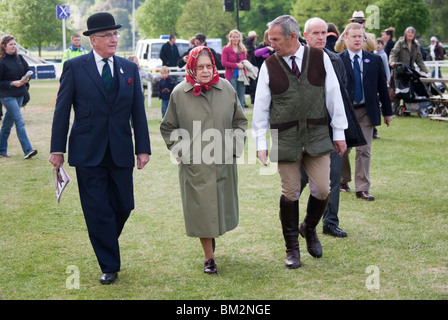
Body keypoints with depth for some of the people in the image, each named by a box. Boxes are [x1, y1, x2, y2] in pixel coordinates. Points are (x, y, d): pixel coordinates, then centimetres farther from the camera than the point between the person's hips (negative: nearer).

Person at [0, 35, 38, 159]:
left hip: (19, 95, 6)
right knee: (19, 122, -15)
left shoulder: (19, 58, 7)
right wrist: (12, 83, -18)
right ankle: (28, 150, -18)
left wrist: (26, 79, -4)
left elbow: (28, 70, 16)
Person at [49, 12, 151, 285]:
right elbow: (62, 109, -1)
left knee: (123, 206, 6)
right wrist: (57, 149, -4)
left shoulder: (129, 68, 7)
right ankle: (109, 266, 12)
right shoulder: (74, 67, -2)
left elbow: (138, 111, 8)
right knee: (98, 211, 0)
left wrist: (143, 147, 3)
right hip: (88, 152, -3)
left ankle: (106, 243, 36)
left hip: (121, 152, 3)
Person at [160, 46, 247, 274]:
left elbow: (240, 121, 13)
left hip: (223, 163, 2)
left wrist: (236, 144, 1)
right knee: (201, 209, -1)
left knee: (222, 206, 13)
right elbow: (168, 128, 8)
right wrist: (179, 150, -2)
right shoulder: (179, 93, -3)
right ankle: (209, 257, 11)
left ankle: (212, 235, 44)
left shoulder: (226, 89, 1)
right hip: (194, 164, -2)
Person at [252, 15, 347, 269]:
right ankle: (292, 247, 20)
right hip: (285, 140, -1)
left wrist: (339, 133, 5)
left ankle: (309, 228, 30)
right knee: (290, 194, 4)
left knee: (322, 190, 0)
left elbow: (334, 96, 4)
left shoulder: (320, 58, -1)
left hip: (317, 136, 1)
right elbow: (261, 107, 2)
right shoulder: (269, 66, -1)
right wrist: (261, 143, 0)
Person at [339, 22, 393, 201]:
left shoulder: (374, 60, 6)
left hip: (366, 112, 2)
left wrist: (387, 111, 10)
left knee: (364, 151, 0)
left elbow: (382, 87, 10)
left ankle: (362, 189, 4)